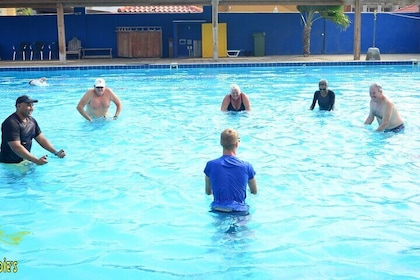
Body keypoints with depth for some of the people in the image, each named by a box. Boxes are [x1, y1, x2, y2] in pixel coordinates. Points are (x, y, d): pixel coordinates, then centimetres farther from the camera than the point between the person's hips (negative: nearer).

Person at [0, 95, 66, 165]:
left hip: (25, 161, 7)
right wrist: (37, 160, -31)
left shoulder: (32, 121, 7)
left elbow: (41, 139, 9)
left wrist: (56, 153, -6)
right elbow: (16, 147, -26)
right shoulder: (11, 123, -18)